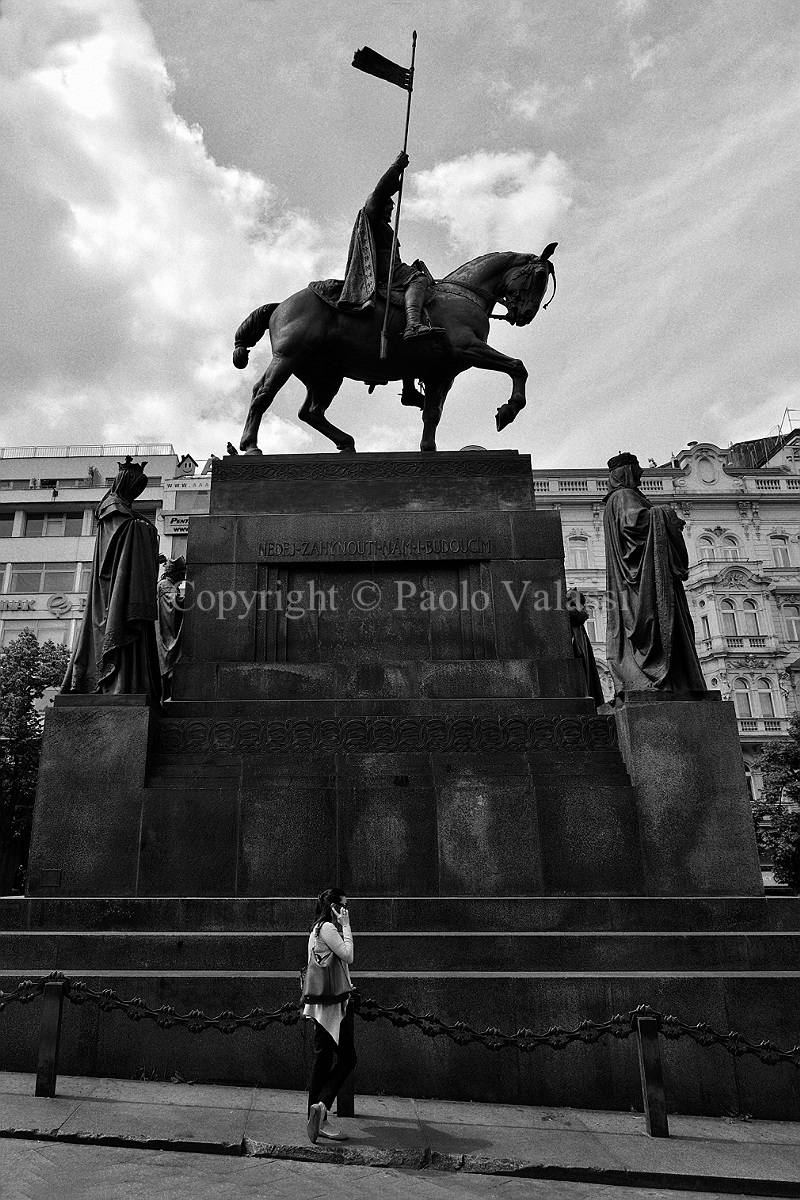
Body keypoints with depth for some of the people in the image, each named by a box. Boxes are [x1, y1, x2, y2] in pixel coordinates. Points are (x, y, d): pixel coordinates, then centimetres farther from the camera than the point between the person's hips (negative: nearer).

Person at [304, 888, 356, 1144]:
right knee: (347, 1058, -5)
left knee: (323, 1059, 11)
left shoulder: (318, 928, 17)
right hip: (333, 1002, -10)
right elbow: (348, 956, -18)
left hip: (321, 1005, 10)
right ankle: (322, 1105, -13)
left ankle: (316, 1117, 15)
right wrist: (346, 926, -12)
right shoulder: (328, 927, -13)